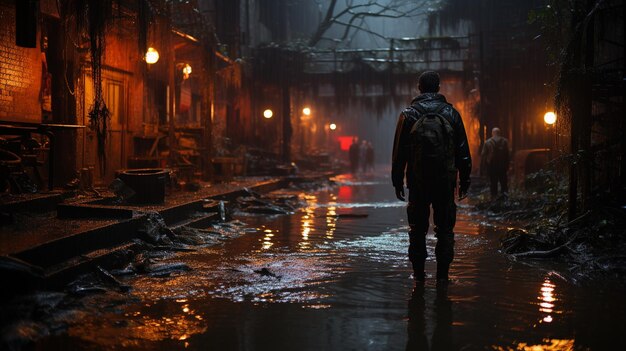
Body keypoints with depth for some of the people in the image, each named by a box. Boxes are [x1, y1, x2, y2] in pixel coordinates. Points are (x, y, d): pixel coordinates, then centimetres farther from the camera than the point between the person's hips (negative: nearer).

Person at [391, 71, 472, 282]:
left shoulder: (408, 115, 0)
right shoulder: (451, 113, 2)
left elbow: (399, 153, 0)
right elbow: (463, 152, 4)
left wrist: (397, 181, 7)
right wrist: (464, 181, 9)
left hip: (417, 181, 0)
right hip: (445, 181, 0)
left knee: (418, 228, 9)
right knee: (445, 227, 7)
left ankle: (418, 273, 11)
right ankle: (442, 273, 5)